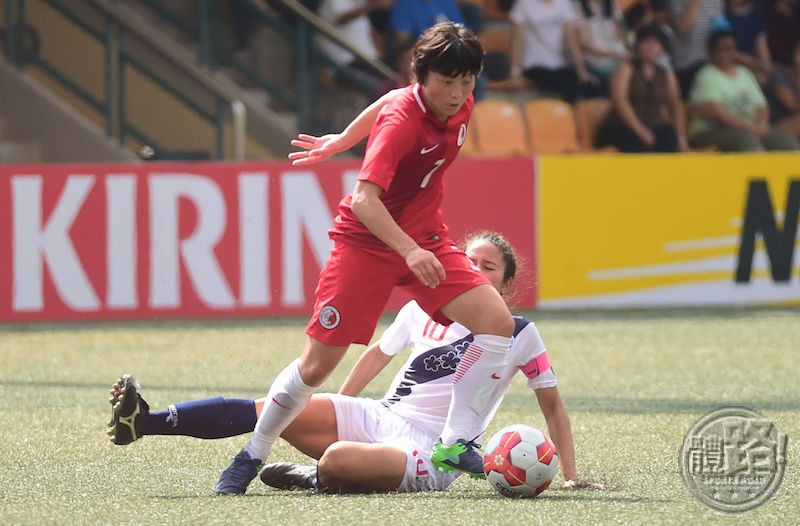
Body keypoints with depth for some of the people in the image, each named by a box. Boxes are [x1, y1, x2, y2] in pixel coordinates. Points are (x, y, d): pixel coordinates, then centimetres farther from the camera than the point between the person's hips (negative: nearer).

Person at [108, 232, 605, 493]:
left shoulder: (520, 335, 0)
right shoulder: (422, 312, 10)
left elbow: (553, 406, 10)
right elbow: (377, 355, 26)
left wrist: (571, 476, 6)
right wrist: (333, 415, 29)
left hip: (430, 455, -5)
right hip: (376, 418, 5)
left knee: (338, 460, -38)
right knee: (270, 409, -17)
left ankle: (313, 478, -4)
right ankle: (143, 422, -24)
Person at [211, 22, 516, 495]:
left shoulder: (461, 107, -5)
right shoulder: (401, 121, -26)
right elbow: (365, 200, -36)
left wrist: (342, 141, 29)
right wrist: (410, 251, -48)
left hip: (425, 240, 6)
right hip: (366, 242, -6)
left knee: (497, 322, -15)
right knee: (318, 365, -3)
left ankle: (455, 444, -11)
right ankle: (251, 457, 17)